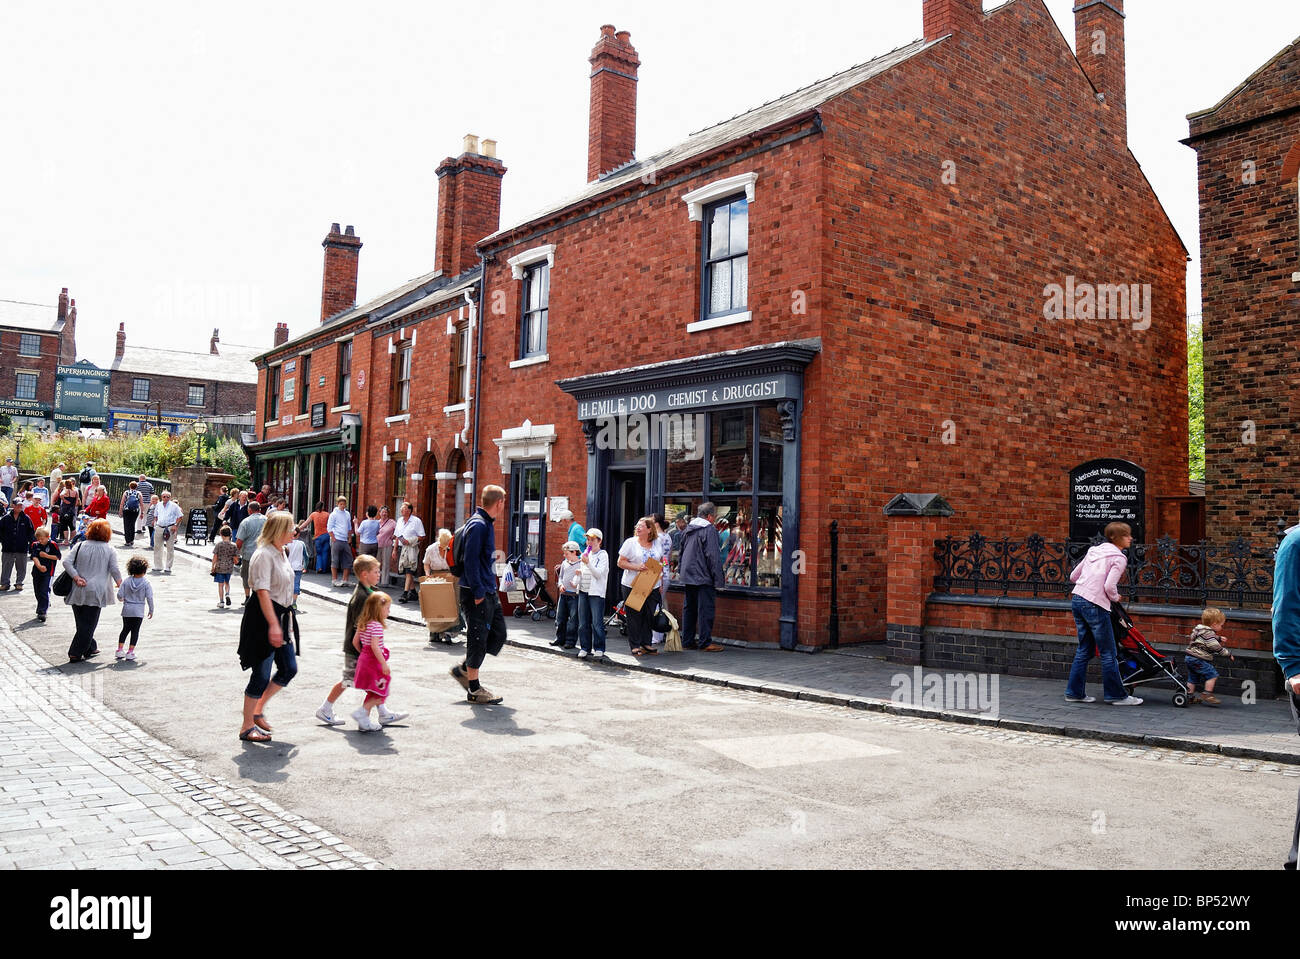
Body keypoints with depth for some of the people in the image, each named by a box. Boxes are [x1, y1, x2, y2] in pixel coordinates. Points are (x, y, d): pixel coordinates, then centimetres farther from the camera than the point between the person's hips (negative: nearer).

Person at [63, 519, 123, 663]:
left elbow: (66, 562, -4)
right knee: (88, 624, 2)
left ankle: (90, 649, 27)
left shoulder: (80, 546, 7)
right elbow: (115, 570, -5)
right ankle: (75, 654, -3)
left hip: (77, 591, 4)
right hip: (96, 592, -3)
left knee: (82, 622, 17)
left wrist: (76, 577, -6)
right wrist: (121, 585, 7)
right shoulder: (110, 550, -1)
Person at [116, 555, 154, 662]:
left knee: (125, 629, 17)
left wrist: (122, 599, 19)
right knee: (135, 631, 4)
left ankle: (119, 650, 16)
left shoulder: (126, 581, -3)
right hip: (139, 611, -3)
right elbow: (149, 598, -9)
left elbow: (119, 595, -5)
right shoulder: (146, 583, -9)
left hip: (127, 610, 3)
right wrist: (151, 610, 2)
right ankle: (130, 652, 2)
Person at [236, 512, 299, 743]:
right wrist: (273, 624, -28)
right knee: (261, 675, -2)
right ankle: (247, 727, 12)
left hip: (281, 616, 10)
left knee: (289, 669, 11)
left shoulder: (281, 553, 13)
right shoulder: (264, 555, -17)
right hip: (263, 618, -10)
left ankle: (258, 710, 26)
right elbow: (263, 592, -23)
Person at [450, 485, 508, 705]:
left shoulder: (486, 524, 14)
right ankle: (474, 690, 9)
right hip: (477, 593, -10)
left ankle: (464, 669, 25)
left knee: (498, 634, 13)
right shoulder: (478, 526, -17)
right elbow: (470, 561, -21)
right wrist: (478, 593, -21)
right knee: (478, 638, -1)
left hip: (488, 591, 10)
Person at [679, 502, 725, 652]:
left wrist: (680, 571, 30)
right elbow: (714, 557, -16)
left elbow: (681, 552, 22)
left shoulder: (688, 529, 13)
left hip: (687, 576, 8)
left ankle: (687, 641, 16)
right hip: (703, 577, -8)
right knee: (705, 609, -4)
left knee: (689, 609, 13)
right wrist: (718, 580, -13)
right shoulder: (709, 529, -13)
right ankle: (705, 643, -2)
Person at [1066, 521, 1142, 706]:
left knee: (1084, 649, 15)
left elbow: (1073, 577, 19)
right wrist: (1115, 598, 4)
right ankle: (1117, 695, 10)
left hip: (1077, 599, 8)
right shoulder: (1119, 558, -5)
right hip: (1095, 605, -8)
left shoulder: (1095, 550, 17)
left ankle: (1074, 692, 17)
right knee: (1108, 653, 3)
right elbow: (1109, 586, -15)